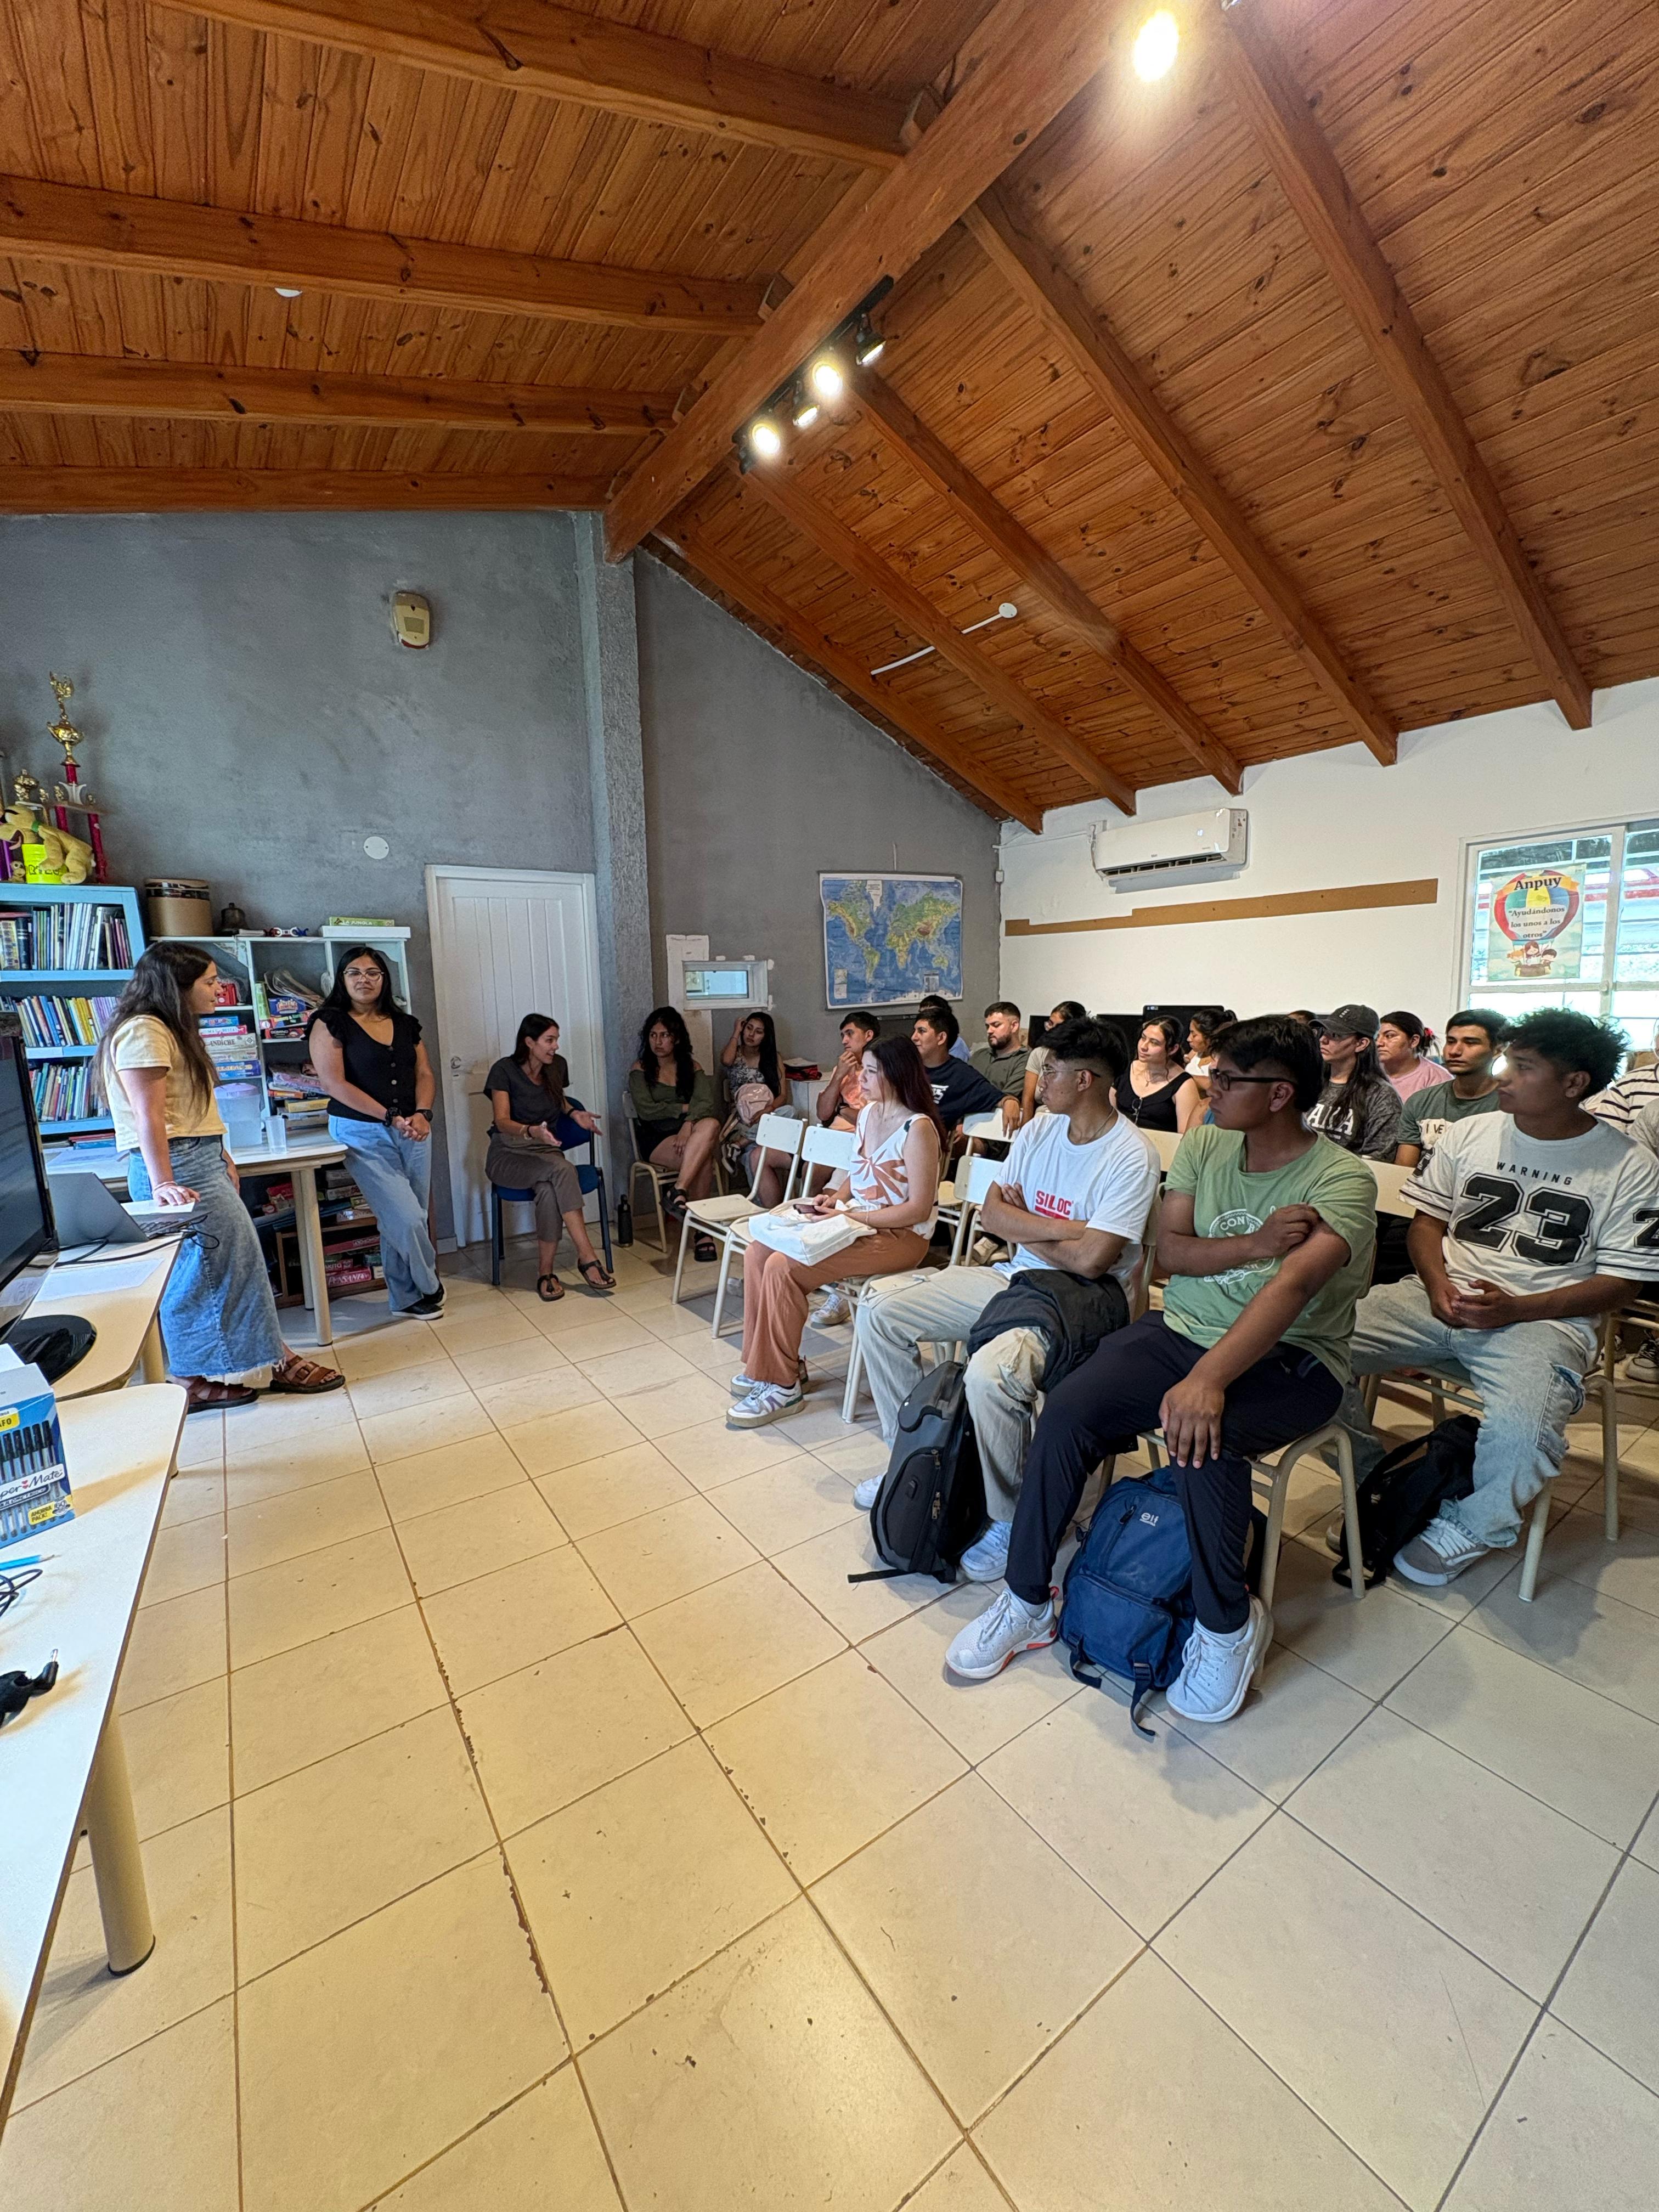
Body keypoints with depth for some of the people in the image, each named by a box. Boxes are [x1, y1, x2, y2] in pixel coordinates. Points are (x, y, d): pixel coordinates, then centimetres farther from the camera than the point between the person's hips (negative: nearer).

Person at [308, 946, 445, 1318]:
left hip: (413, 1131, 5)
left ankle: (405, 1298, 23)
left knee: (405, 1220, 8)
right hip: (364, 1134, -5)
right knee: (406, 1220, -11)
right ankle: (430, 1286, 13)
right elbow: (334, 1083, -11)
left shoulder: (405, 1023, 13)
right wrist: (391, 1118, -16)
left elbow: (425, 1074, 10)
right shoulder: (330, 1023, -3)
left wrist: (422, 1113, -10)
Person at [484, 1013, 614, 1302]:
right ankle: (587, 1256, -33)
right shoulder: (505, 1070, -8)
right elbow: (502, 1121, -15)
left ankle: (545, 1273, -29)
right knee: (563, 1170, -35)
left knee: (549, 1190, -35)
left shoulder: (557, 1066, 7)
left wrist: (574, 1113, 4)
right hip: (508, 1154, -4)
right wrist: (532, 1131, -36)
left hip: (546, 1151, 4)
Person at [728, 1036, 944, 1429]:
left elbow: (918, 1209, -19)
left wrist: (847, 1217, -19)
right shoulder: (868, 1114, 10)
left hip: (899, 1238, -9)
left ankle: (782, 1385, -9)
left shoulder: (918, 1128, -16)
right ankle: (764, 1364, 6)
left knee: (782, 1267, -24)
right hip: (855, 1224, 9)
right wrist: (834, 1197, 1)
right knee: (758, 1253, -6)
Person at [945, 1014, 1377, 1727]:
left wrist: (1207, 1378, -41)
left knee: (1200, 1437, -35)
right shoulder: (1203, 1143, 5)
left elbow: (1293, 1284, -29)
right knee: (1068, 1409, -18)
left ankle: (1228, 1626, -4)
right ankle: (1026, 1602, 2)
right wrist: (1255, 1243, -18)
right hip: (1181, 1330, 5)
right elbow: (1169, 1249, 0)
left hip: (1289, 1357, -4)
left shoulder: (1342, 1179, -13)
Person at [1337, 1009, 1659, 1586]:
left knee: (1522, 1432, -35)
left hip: (1543, 1319, -3)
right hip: (1441, 1297, 4)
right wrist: (1437, 1283, -9)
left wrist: (1515, 1309, -17)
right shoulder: (1469, 1134, 7)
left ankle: (1463, 1529, 0)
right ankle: (1372, 1479, 7)